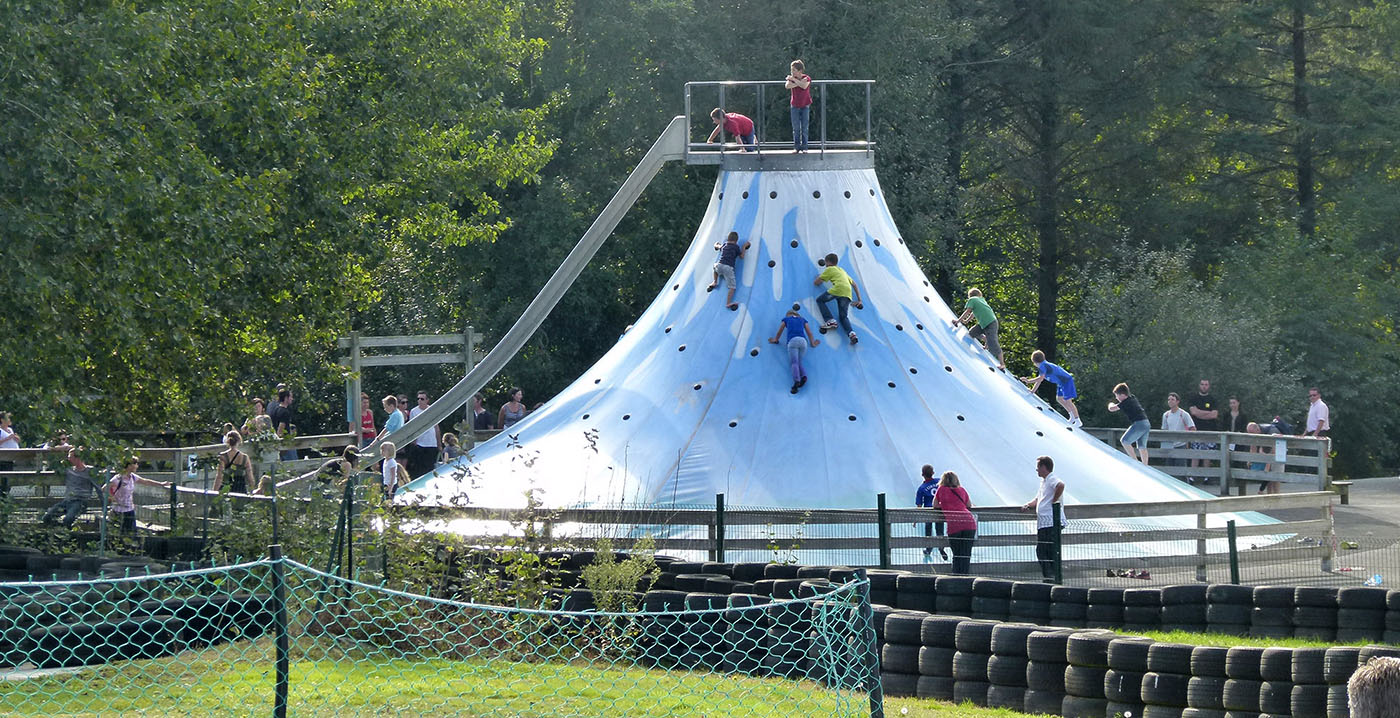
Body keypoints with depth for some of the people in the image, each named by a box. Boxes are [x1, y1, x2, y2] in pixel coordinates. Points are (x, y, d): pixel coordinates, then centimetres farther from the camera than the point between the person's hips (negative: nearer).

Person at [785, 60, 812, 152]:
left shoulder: (807, 78, -9)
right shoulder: (791, 78, -3)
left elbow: (804, 86, -30)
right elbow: (787, 86, -24)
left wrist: (794, 79, -25)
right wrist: (799, 82, -26)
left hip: (805, 106, -2)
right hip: (795, 106, 2)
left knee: (804, 128, 0)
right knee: (796, 128, 2)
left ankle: (804, 147, 7)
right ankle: (796, 147, 8)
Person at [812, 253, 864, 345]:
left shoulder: (829, 269, 17)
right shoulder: (842, 271, 36)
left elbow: (816, 282, 17)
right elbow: (854, 285, 37)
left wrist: (819, 278, 43)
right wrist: (859, 300, 36)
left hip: (838, 289, -6)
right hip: (847, 293, 6)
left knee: (820, 300, 14)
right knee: (843, 316, 9)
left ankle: (829, 320, -6)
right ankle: (851, 333, -19)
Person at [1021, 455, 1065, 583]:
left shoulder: (1052, 479, -9)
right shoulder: (1043, 482, 23)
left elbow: (1061, 485, -32)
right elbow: (1038, 500, 31)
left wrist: (1054, 501, -22)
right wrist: (1027, 505, 12)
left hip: (1052, 523, -10)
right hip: (1042, 524, 10)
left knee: (1052, 552, -9)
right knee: (1041, 552, 9)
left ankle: (1054, 578, -8)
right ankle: (1048, 578, 10)